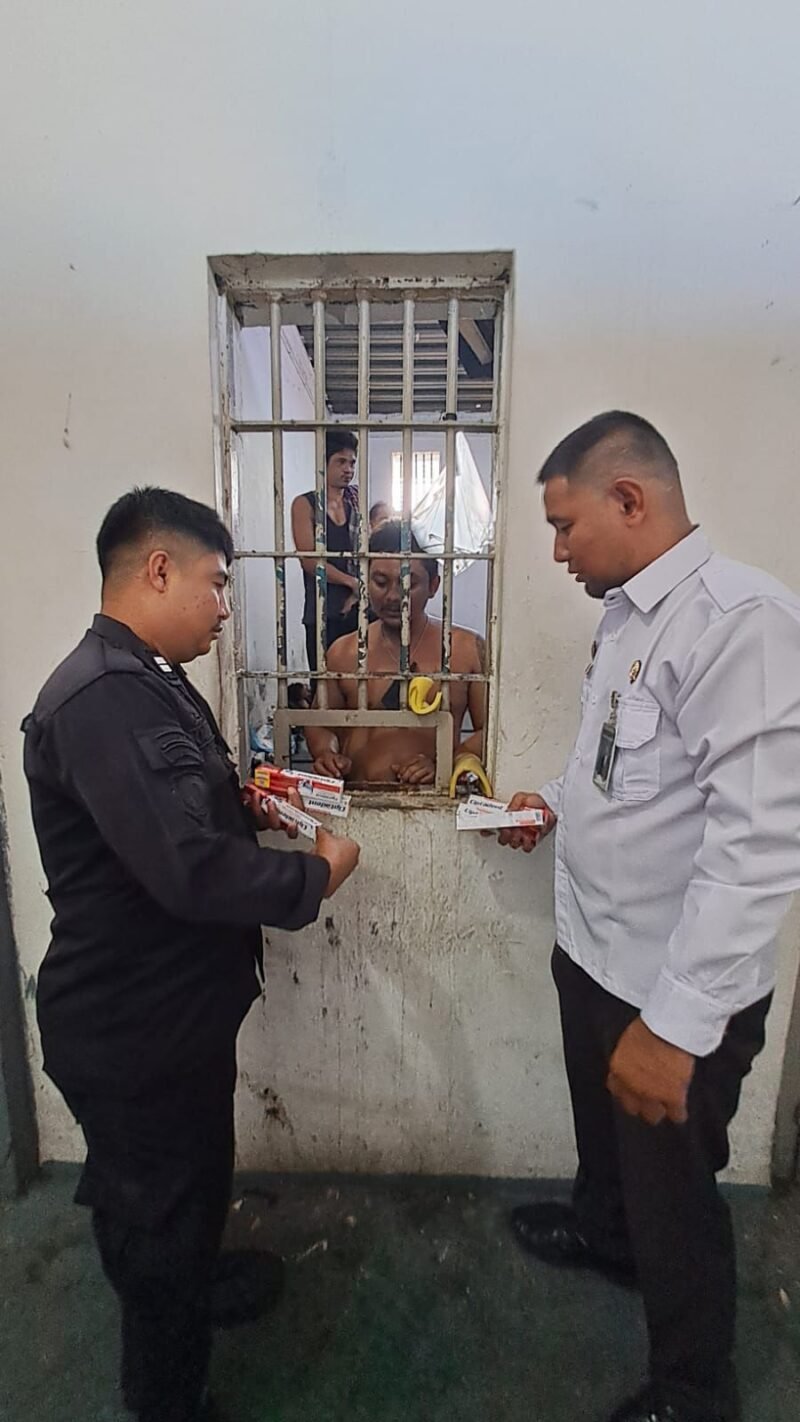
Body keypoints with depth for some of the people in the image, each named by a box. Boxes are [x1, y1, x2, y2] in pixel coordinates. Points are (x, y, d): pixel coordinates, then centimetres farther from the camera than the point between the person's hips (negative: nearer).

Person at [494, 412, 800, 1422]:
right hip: (593, 949, 8)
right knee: (603, 1124, 31)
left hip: (677, 993, -8)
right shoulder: (628, 616, 5)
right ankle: (602, 1231, 62)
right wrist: (559, 804, 5)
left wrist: (676, 1023, -24)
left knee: (673, 1191, 17)